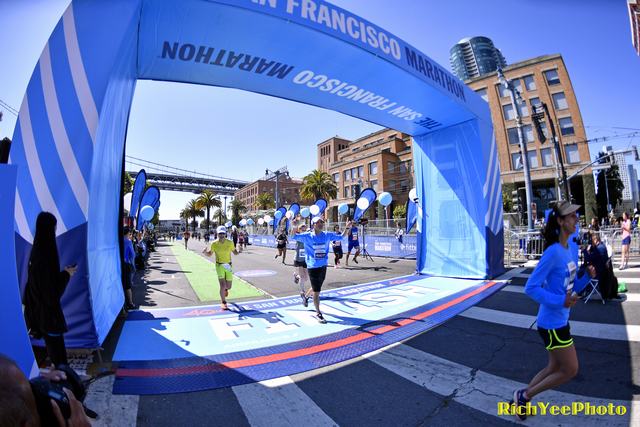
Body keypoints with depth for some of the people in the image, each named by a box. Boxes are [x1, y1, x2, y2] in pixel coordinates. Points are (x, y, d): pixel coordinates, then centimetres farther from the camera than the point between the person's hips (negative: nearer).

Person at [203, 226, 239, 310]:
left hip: (228, 265, 2)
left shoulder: (230, 243, -7)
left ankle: (225, 289, 49)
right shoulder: (214, 244, -7)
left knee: (229, 286, 9)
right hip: (219, 265, -2)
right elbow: (210, 254, 6)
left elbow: (235, 252, 6)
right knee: (222, 285, -13)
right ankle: (223, 302, 8)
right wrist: (205, 252, -16)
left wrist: (238, 252, -17)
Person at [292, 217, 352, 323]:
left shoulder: (327, 235, 0)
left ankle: (306, 296, 52)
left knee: (317, 288, 22)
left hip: (323, 266, 5)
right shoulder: (307, 236, -9)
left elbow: (341, 237, 11)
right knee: (316, 291, 1)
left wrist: (347, 228, -3)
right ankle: (318, 313, 19)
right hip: (313, 267, -4)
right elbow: (293, 237, -10)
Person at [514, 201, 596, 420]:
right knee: (570, 370, 4)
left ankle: (521, 398, 35)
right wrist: (559, 301, -27)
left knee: (555, 368, 20)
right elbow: (530, 288, -23)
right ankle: (524, 395, 20)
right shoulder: (553, 252, -23)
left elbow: (572, 287, 12)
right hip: (552, 324, -9)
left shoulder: (570, 251, 6)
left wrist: (587, 276, -4)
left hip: (561, 321, 9)